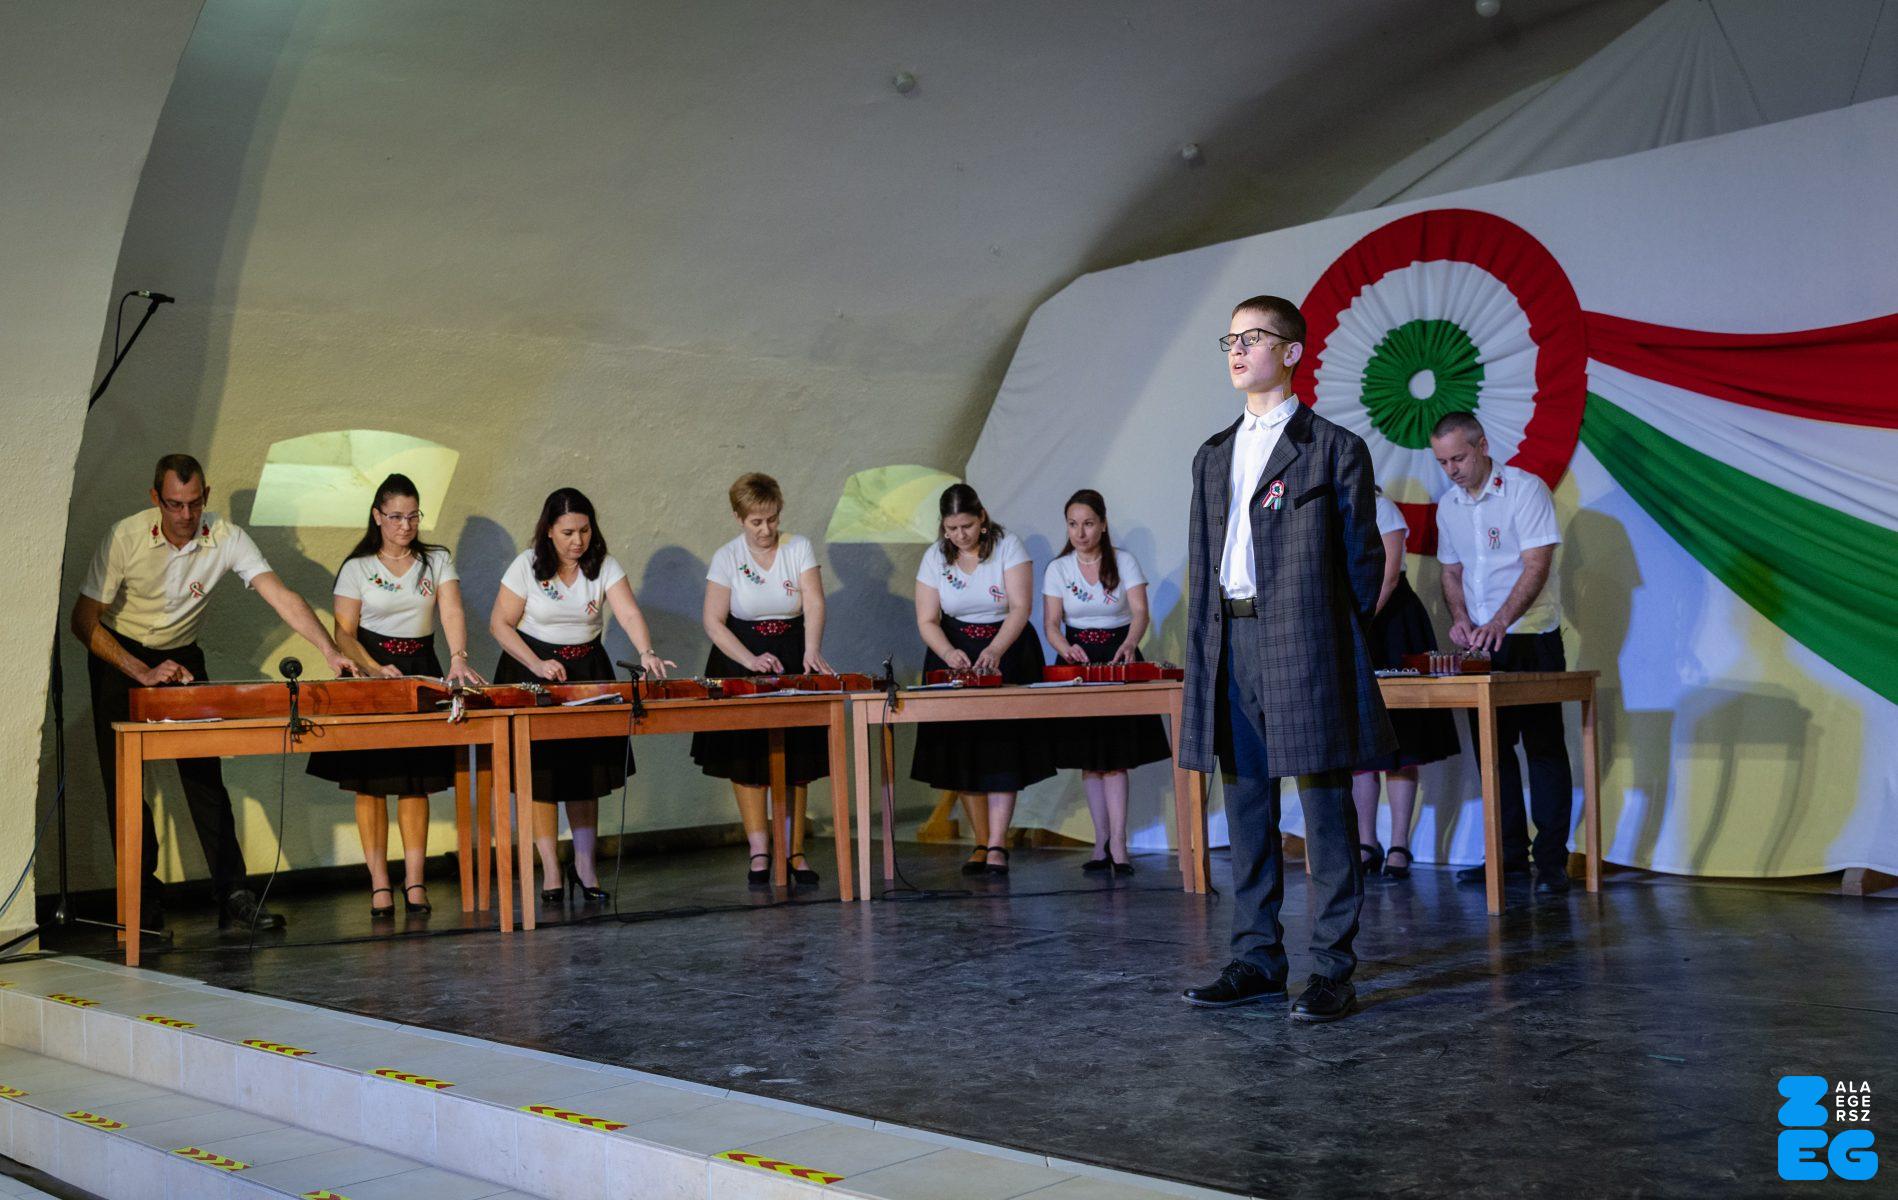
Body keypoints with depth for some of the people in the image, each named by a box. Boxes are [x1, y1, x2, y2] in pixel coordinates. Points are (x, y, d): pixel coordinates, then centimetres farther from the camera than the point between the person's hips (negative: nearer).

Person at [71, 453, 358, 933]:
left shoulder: (226, 539, -17)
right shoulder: (126, 537, -21)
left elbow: (282, 597, -25)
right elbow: (83, 620, -17)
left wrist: (331, 651, -38)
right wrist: (144, 673, -25)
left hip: (182, 658, 1)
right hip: (121, 658, -1)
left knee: (204, 774, -7)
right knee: (123, 780, -5)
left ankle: (233, 894, -8)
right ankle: (143, 897, 4)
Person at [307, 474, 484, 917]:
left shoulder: (437, 561, 4)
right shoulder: (358, 567, 0)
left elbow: (452, 612, -11)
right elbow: (344, 633, -3)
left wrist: (458, 657, -29)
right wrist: (376, 669, -20)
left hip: (421, 671, 1)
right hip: (370, 670, -1)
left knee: (417, 780, 2)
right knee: (370, 782, -3)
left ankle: (414, 882, 5)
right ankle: (379, 884, 2)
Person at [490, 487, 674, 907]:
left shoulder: (604, 566, -5)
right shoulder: (527, 566, -8)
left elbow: (629, 613, -18)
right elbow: (500, 624, -5)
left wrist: (646, 653, -37)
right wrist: (538, 665, -17)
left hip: (588, 670, 2)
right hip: (533, 673, -2)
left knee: (588, 769, 3)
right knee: (541, 775, -4)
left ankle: (585, 865, 14)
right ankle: (551, 872, 4)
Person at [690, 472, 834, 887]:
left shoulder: (798, 547, -4)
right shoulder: (727, 557, -5)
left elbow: (814, 604, -13)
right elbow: (713, 621, -8)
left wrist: (811, 652, -30)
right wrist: (750, 660, -21)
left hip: (793, 657, 1)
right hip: (741, 659, -1)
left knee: (795, 758, 2)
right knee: (747, 757, -2)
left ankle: (794, 851, 9)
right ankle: (759, 850, 4)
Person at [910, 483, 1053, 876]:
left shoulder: (1008, 546, -9)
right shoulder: (935, 557, -2)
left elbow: (1021, 606, -18)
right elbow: (927, 620, -4)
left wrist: (995, 651, -33)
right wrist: (950, 653, -24)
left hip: (1007, 655, -3)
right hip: (954, 656, 3)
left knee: (1002, 749, -9)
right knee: (962, 751, 1)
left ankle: (997, 846, -10)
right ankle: (981, 841, 11)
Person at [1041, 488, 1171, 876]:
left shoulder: (1124, 562, -3)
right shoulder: (1058, 568, 1)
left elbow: (1140, 612, -14)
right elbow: (1051, 623, -5)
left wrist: (1129, 644, -35)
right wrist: (1066, 649, -27)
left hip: (1118, 658, -2)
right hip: (1077, 661, 2)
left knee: (1115, 757, -8)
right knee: (1088, 759, 3)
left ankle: (1116, 846, -8)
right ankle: (1104, 843, 9)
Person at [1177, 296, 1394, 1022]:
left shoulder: (1333, 449, 0)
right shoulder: (1213, 457, 17)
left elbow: (1362, 559, 1)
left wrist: (1331, 638, 0)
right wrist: (1203, 654, 10)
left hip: (1302, 643, -6)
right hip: (1230, 645, 6)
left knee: (1324, 811, -1)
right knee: (1246, 807, 10)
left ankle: (1332, 970, 5)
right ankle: (1257, 959, 20)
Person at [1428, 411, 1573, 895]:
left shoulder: (1526, 490, -11)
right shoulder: (1448, 505, 10)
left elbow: (1537, 565, -19)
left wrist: (1500, 621, -30)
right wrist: (1460, 618, -2)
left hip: (1531, 638, -6)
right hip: (1479, 642, 6)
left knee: (1543, 747, -5)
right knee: (1492, 747, 8)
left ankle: (1552, 861, -1)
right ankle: (1510, 855, 17)